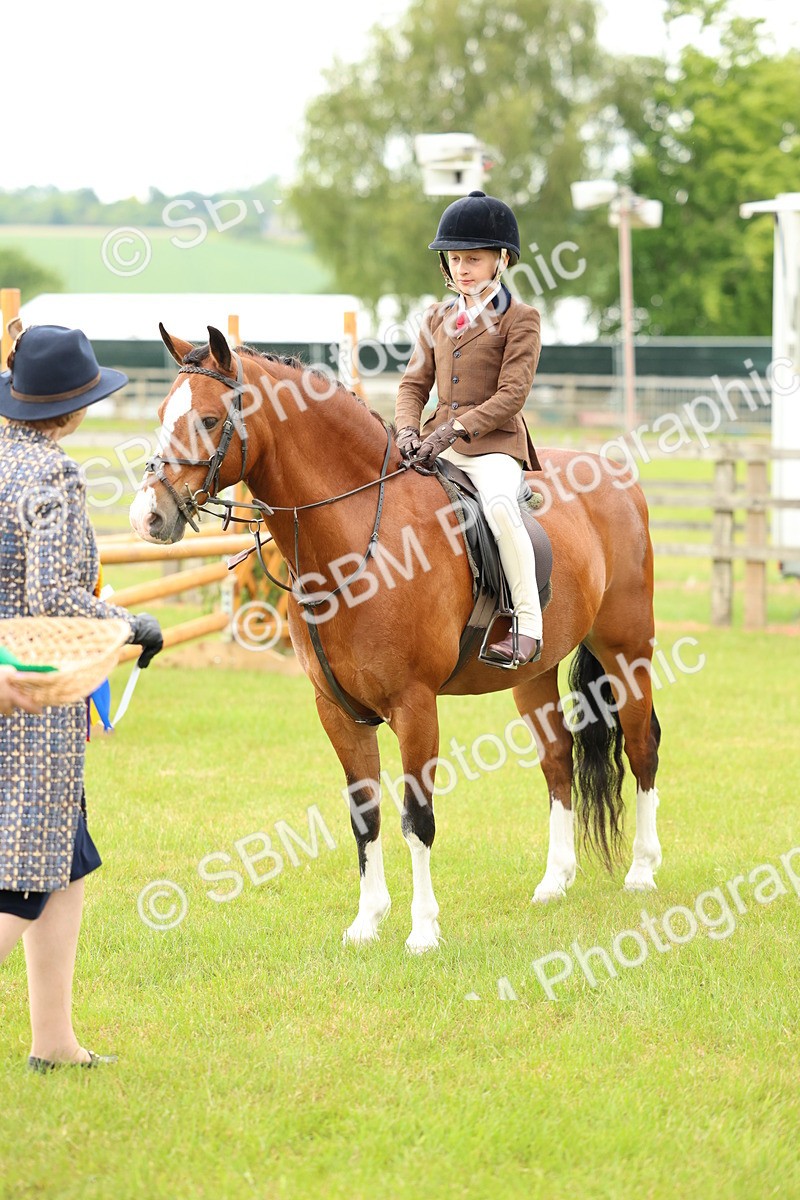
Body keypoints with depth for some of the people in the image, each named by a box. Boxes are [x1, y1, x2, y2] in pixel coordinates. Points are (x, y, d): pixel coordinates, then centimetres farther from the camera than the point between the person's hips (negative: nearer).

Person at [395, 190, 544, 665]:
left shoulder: (520, 318, -3)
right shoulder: (438, 318, 16)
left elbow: (512, 395, -13)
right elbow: (414, 383, 14)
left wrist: (456, 429, -23)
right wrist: (408, 429, -8)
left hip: (495, 445, -7)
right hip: (439, 442, 7)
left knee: (499, 505, -35)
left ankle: (528, 626, -32)